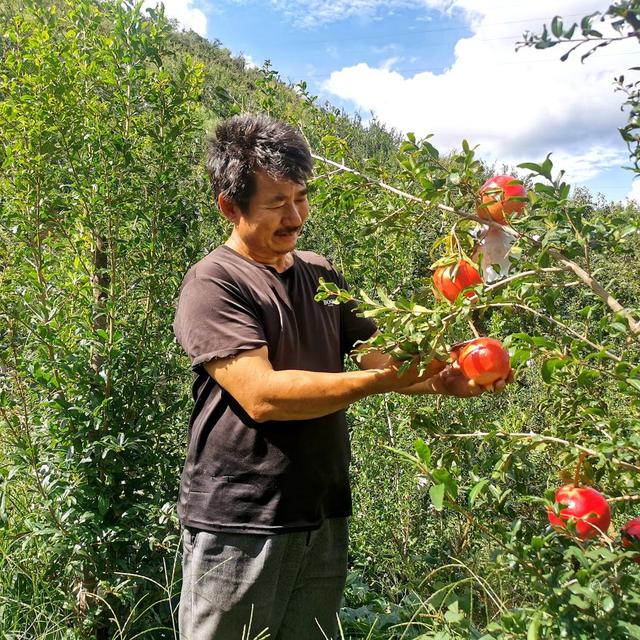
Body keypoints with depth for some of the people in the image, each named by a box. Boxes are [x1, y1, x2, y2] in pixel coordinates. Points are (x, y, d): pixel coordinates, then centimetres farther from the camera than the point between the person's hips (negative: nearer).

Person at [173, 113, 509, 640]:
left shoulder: (321, 276, 9)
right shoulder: (213, 284, -12)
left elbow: (380, 355, 6)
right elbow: (261, 395, -23)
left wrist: (442, 380, -13)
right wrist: (382, 380, -26)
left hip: (324, 519, 6)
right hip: (239, 528, -6)